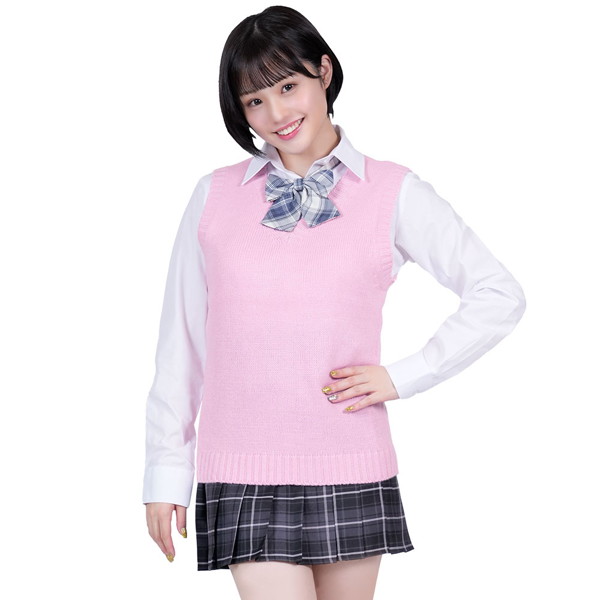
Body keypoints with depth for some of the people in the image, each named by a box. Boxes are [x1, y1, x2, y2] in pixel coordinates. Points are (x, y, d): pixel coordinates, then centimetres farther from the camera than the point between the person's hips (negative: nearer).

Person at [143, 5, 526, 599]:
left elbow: (499, 295, 2)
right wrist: (166, 471, 9)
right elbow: (181, 339, 9)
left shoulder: (393, 192, 2)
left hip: (350, 470, 0)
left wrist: (402, 377, -3)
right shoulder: (214, 196, 6)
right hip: (244, 475, 0)